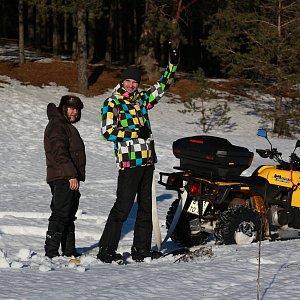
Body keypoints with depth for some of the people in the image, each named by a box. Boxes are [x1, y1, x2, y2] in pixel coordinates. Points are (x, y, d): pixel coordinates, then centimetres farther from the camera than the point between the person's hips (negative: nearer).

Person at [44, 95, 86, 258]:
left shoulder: (68, 127, 24)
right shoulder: (56, 126, -9)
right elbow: (60, 154, -19)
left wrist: (76, 176, 23)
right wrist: (72, 175, -24)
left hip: (71, 179, 10)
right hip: (62, 179, -10)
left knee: (70, 216, 12)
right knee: (61, 214, -12)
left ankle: (69, 250, 18)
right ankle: (51, 251, -12)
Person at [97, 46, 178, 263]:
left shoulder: (141, 99, 14)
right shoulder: (112, 104, -2)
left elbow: (163, 85, 25)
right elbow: (107, 131, -11)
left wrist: (173, 64, 15)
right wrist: (135, 132, -19)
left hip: (147, 161, 7)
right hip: (129, 161, -7)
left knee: (145, 206, 10)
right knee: (123, 206, -10)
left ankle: (141, 249, 17)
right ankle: (106, 250, -6)